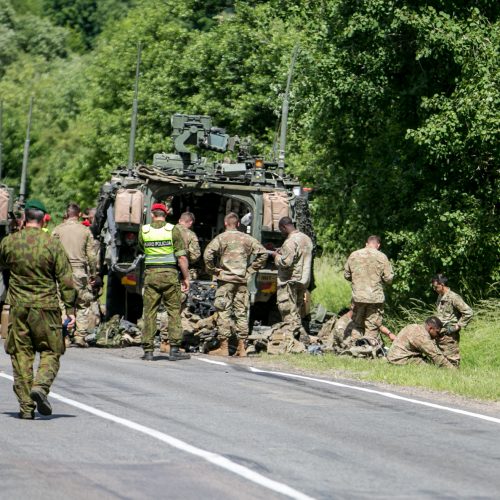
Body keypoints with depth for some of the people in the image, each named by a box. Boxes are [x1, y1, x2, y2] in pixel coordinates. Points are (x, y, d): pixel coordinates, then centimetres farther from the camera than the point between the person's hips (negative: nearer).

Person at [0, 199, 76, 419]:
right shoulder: (53, 244, -7)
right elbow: (65, 279, -5)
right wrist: (70, 309, -1)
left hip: (18, 307, 2)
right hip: (46, 307, -2)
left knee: (21, 354, 7)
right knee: (50, 351, 8)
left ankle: (26, 406, 4)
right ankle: (41, 386, -17)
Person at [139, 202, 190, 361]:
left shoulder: (144, 231, 3)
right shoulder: (173, 230, -3)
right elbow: (182, 257, -7)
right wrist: (186, 278, 0)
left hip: (151, 274, 2)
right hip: (170, 275, -2)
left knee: (150, 312, 5)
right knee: (174, 311, 5)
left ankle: (148, 351, 3)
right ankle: (174, 349, -1)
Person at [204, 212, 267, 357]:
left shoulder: (221, 238, -4)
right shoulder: (247, 238, 7)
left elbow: (208, 254, -18)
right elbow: (263, 253, 6)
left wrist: (212, 270, -4)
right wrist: (250, 270, 9)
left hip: (225, 279, -4)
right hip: (242, 280, 4)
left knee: (224, 313, -1)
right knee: (241, 313, 7)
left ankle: (224, 347, -2)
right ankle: (241, 347, 7)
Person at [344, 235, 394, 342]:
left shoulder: (353, 255, 2)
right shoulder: (381, 257, -7)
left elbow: (346, 275, 11)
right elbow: (389, 278, -6)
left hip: (358, 297, 3)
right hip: (375, 297, -3)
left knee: (357, 326, 15)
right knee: (372, 328, 2)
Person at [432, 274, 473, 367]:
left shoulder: (453, 297, -14)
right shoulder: (440, 297, 13)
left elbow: (468, 313, -17)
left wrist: (458, 326, -15)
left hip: (449, 335, -9)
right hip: (440, 334, 9)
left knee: (451, 361, -6)